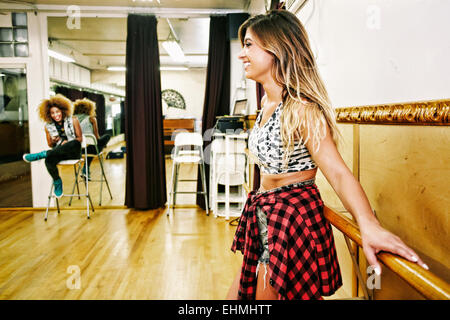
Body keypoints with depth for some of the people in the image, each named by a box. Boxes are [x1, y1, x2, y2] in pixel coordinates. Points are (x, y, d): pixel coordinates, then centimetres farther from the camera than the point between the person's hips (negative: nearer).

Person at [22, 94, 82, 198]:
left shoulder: (73, 121, 0)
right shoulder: (48, 126, 6)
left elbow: (80, 138, 2)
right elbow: (50, 145, 15)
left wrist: (67, 142, -16)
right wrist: (53, 141, -10)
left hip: (73, 151, -1)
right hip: (58, 152, 2)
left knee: (75, 143, -39)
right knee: (49, 160, -35)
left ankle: (41, 154, -28)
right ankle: (57, 181, -5)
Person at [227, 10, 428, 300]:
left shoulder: (300, 108, -19)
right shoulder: (267, 102, 7)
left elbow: (337, 171, -28)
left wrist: (368, 225, -42)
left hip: (294, 219, -9)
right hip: (265, 217, 9)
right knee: (237, 296, 19)